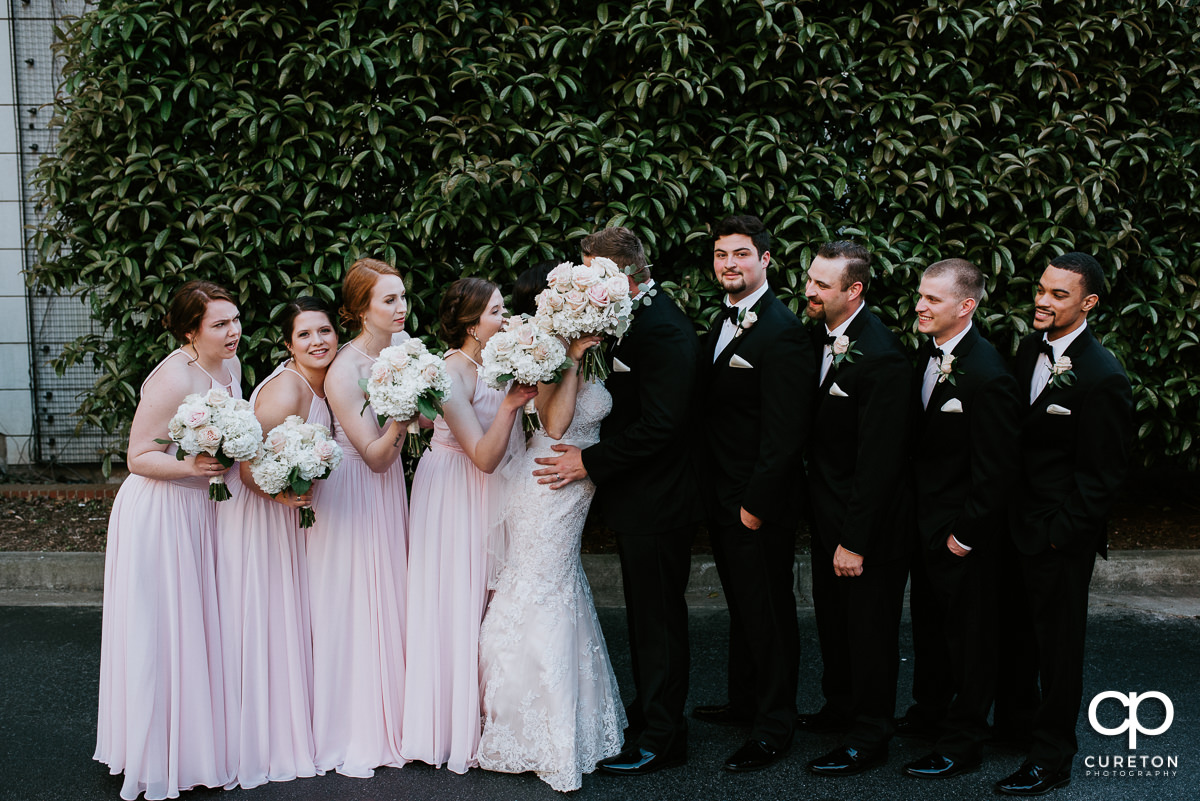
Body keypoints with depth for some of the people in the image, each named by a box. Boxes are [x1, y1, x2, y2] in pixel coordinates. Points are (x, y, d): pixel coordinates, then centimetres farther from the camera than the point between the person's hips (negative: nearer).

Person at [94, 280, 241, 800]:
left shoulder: (229, 366, 3)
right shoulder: (173, 379, -22)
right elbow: (138, 458, -19)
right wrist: (190, 466, -34)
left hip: (203, 513, 8)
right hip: (160, 515, -8)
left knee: (199, 627, 16)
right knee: (161, 633, 0)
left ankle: (196, 740, 30)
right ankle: (157, 757, 14)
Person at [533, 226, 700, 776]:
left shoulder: (662, 330, -22)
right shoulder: (636, 319, 9)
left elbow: (659, 425, -26)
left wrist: (589, 462, -21)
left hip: (658, 503, -10)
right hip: (639, 501, 10)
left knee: (658, 619, 2)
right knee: (646, 614, 20)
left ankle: (661, 739, 15)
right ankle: (648, 712, 34)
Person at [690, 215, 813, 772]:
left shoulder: (781, 332, -19)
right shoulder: (722, 322, 10)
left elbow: (784, 434, -21)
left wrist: (756, 504, -20)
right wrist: (717, 493, 9)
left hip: (760, 504, -9)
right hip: (722, 496, 9)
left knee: (769, 613, 3)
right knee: (741, 606, 21)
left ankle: (774, 727, 16)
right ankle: (744, 701, 37)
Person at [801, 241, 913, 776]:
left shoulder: (881, 358, -26)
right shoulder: (820, 334, 0)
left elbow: (878, 461, -25)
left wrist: (855, 540, -22)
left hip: (869, 518, -8)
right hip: (826, 507, 8)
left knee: (869, 626, 8)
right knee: (832, 616, 22)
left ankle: (870, 737, 23)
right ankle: (840, 707, 42)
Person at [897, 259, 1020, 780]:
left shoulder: (987, 376, -25)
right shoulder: (928, 354, 2)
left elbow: (995, 469, -22)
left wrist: (965, 534, -16)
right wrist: (915, 514, 10)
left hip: (965, 539, -8)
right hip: (925, 522, 8)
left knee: (968, 634, 7)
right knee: (927, 621, 23)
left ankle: (962, 742, 21)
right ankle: (930, 709, 42)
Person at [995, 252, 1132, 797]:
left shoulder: (1102, 379, -20)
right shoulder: (1032, 347, 5)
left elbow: (1102, 475, -15)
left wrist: (1060, 533, -14)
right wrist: (1007, 518, 10)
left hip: (1060, 538, -7)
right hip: (1017, 526, 7)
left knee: (1058, 648, 6)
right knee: (1014, 635, 19)